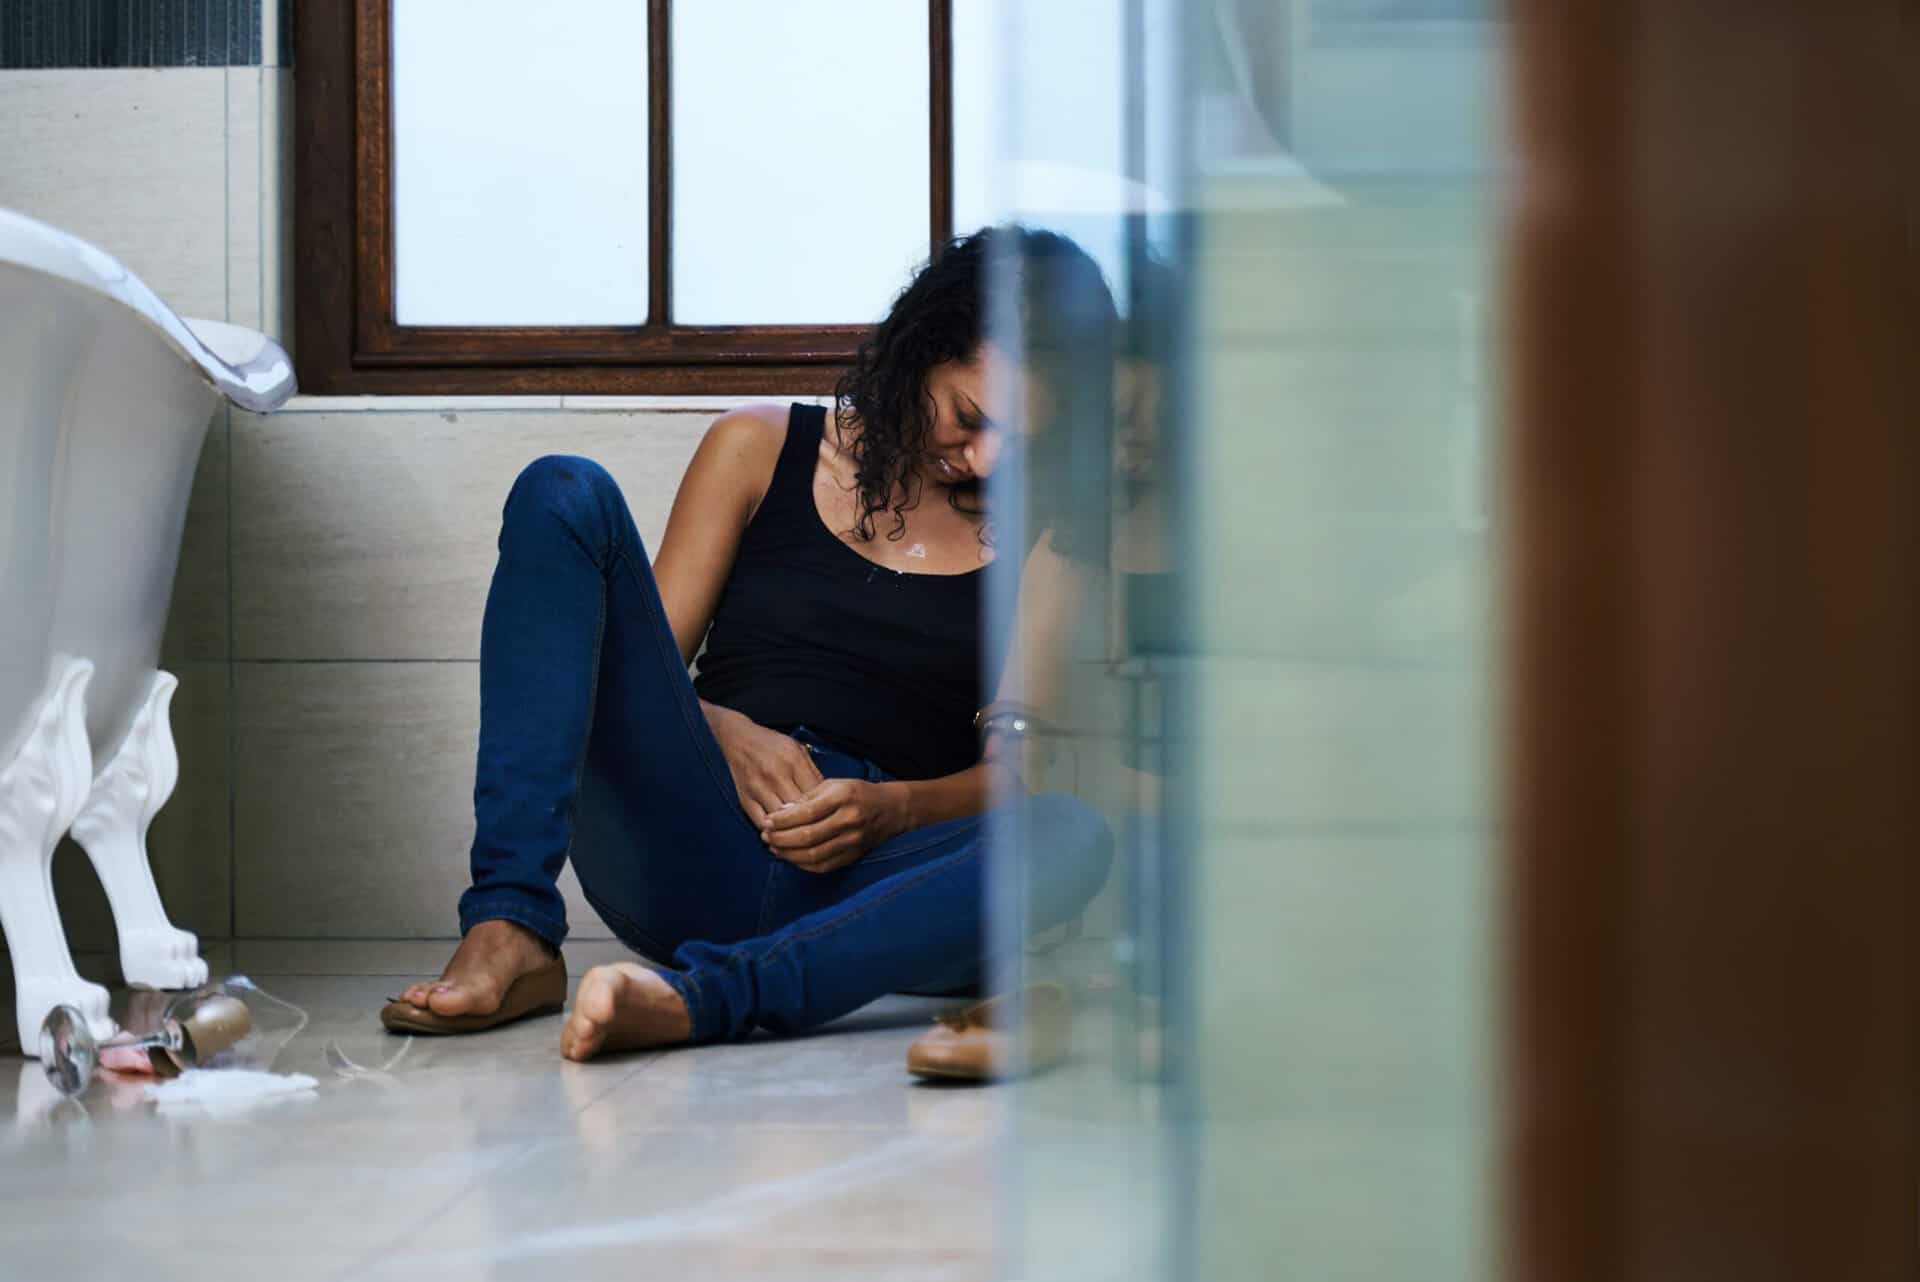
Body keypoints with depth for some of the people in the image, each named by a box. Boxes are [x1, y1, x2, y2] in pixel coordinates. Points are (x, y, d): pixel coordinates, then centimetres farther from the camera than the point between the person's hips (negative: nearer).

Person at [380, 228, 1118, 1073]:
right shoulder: (760, 451, 13)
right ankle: (509, 934, -29)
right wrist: (724, 734, -12)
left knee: (1076, 836, -34)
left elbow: (1029, 763, 5)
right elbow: (641, 667, 10)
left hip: (861, 891, 0)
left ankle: (695, 998, -48)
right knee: (566, 493, -15)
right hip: (694, 859, 1)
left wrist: (892, 808, -15)